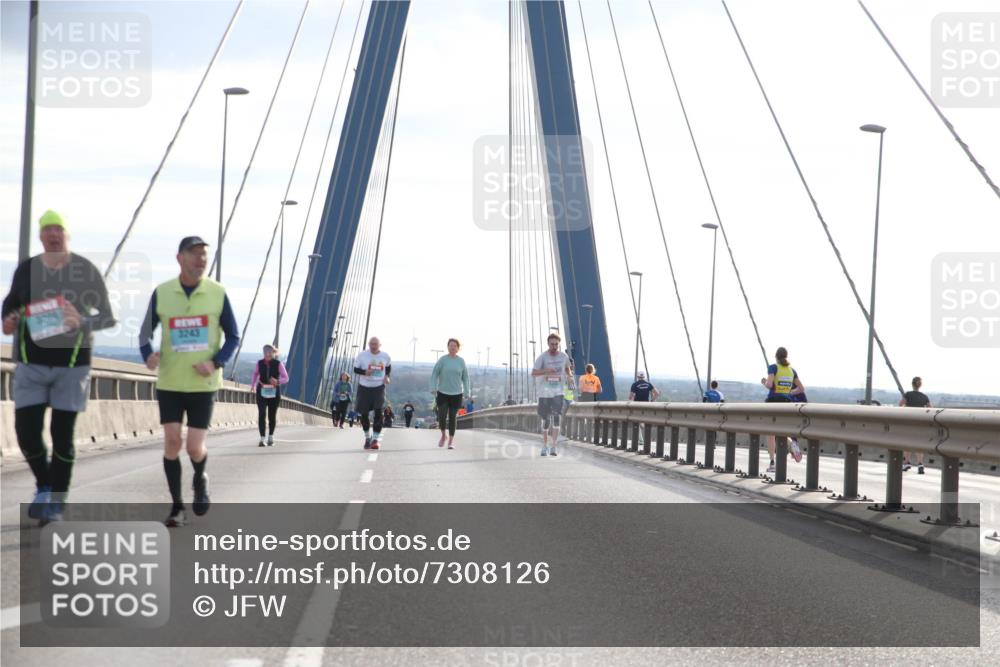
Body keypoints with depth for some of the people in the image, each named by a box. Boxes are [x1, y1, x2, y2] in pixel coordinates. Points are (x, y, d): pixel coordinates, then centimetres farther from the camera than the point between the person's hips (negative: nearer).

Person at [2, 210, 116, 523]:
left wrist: (82, 322, -23)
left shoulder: (86, 271, -5)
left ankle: (55, 505, 13)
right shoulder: (25, 270, 2)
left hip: (71, 365, -2)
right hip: (31, 364, 2)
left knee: (62, 435, 0)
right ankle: (44, 485, 23)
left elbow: (108, 318, -2)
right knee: (26, 430, -6)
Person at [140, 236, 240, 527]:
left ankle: (200, 480, 30)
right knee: (172, 442, -5)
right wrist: (148, 354, -16)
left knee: (195, 448, -5)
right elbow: (146, 332, 7)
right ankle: (177, 506, 9)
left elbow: (233, 336, 4)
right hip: (169, 383, 1)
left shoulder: (217, 293, -4)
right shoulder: (161, 293, -2)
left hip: (203, 385, -1)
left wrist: (216, 363, -14)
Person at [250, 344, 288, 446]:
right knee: (261, 414, -13)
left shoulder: (278, 364, -7)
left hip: (274, 392, 0)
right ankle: (262, 439, -14)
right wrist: (252, 385, 2)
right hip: (262, 391, 0)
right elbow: (255, 374, 16)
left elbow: (286, 378, -5)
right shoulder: (259, 363, -2)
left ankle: (271, 437, 31)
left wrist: (277, 381, -25)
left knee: (272, 415, 10)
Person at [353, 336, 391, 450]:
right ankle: (367, 437, 29)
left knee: (378, 411, -15)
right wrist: (365, 372, -22)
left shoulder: (385, 356, -2)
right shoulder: (362, 355, -8)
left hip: (379, 387, 0)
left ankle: (375, 439, -10)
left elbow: (388, 367, 18)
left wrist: (387, 376, -1)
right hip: (364, 387, 0)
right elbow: (356, 369, -3)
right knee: (364, 413, 7)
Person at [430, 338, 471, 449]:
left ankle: (451, 441, 12)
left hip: (456, 394, 1)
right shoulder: (442, 360, -2)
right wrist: (433, 389, -9)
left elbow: (465, 377, 8)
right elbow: (434, 374, -1)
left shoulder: (461, 361, 3)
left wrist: (467, 392, 3)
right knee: (442, 417, -8)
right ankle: (444, 435, 20)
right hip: (442, 393, -1)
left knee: (452, 418, 2)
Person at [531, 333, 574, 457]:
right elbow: (533, 373, -16)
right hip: (544, 392, -1)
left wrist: (570, 376, 3)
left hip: (559, 392, 1)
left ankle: (553, 447, -13)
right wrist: (545, 371, -32)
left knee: (556, 417, -15)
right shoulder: (542, 357, -8)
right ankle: (545, 446, 22)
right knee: (546, 419, 7)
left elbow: (567, 368, 23)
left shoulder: (564, 356, 2)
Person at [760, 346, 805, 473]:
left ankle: (772, 463, 3)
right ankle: (793, 442, -24)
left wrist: (764, 382, 2)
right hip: (786, 402, 4)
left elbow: (769, 385, -20)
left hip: (773, 402, -4)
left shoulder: (773, 367, -6)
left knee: (770, 434, 7)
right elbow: (801, 389, 9)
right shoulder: (792, 370, 8)